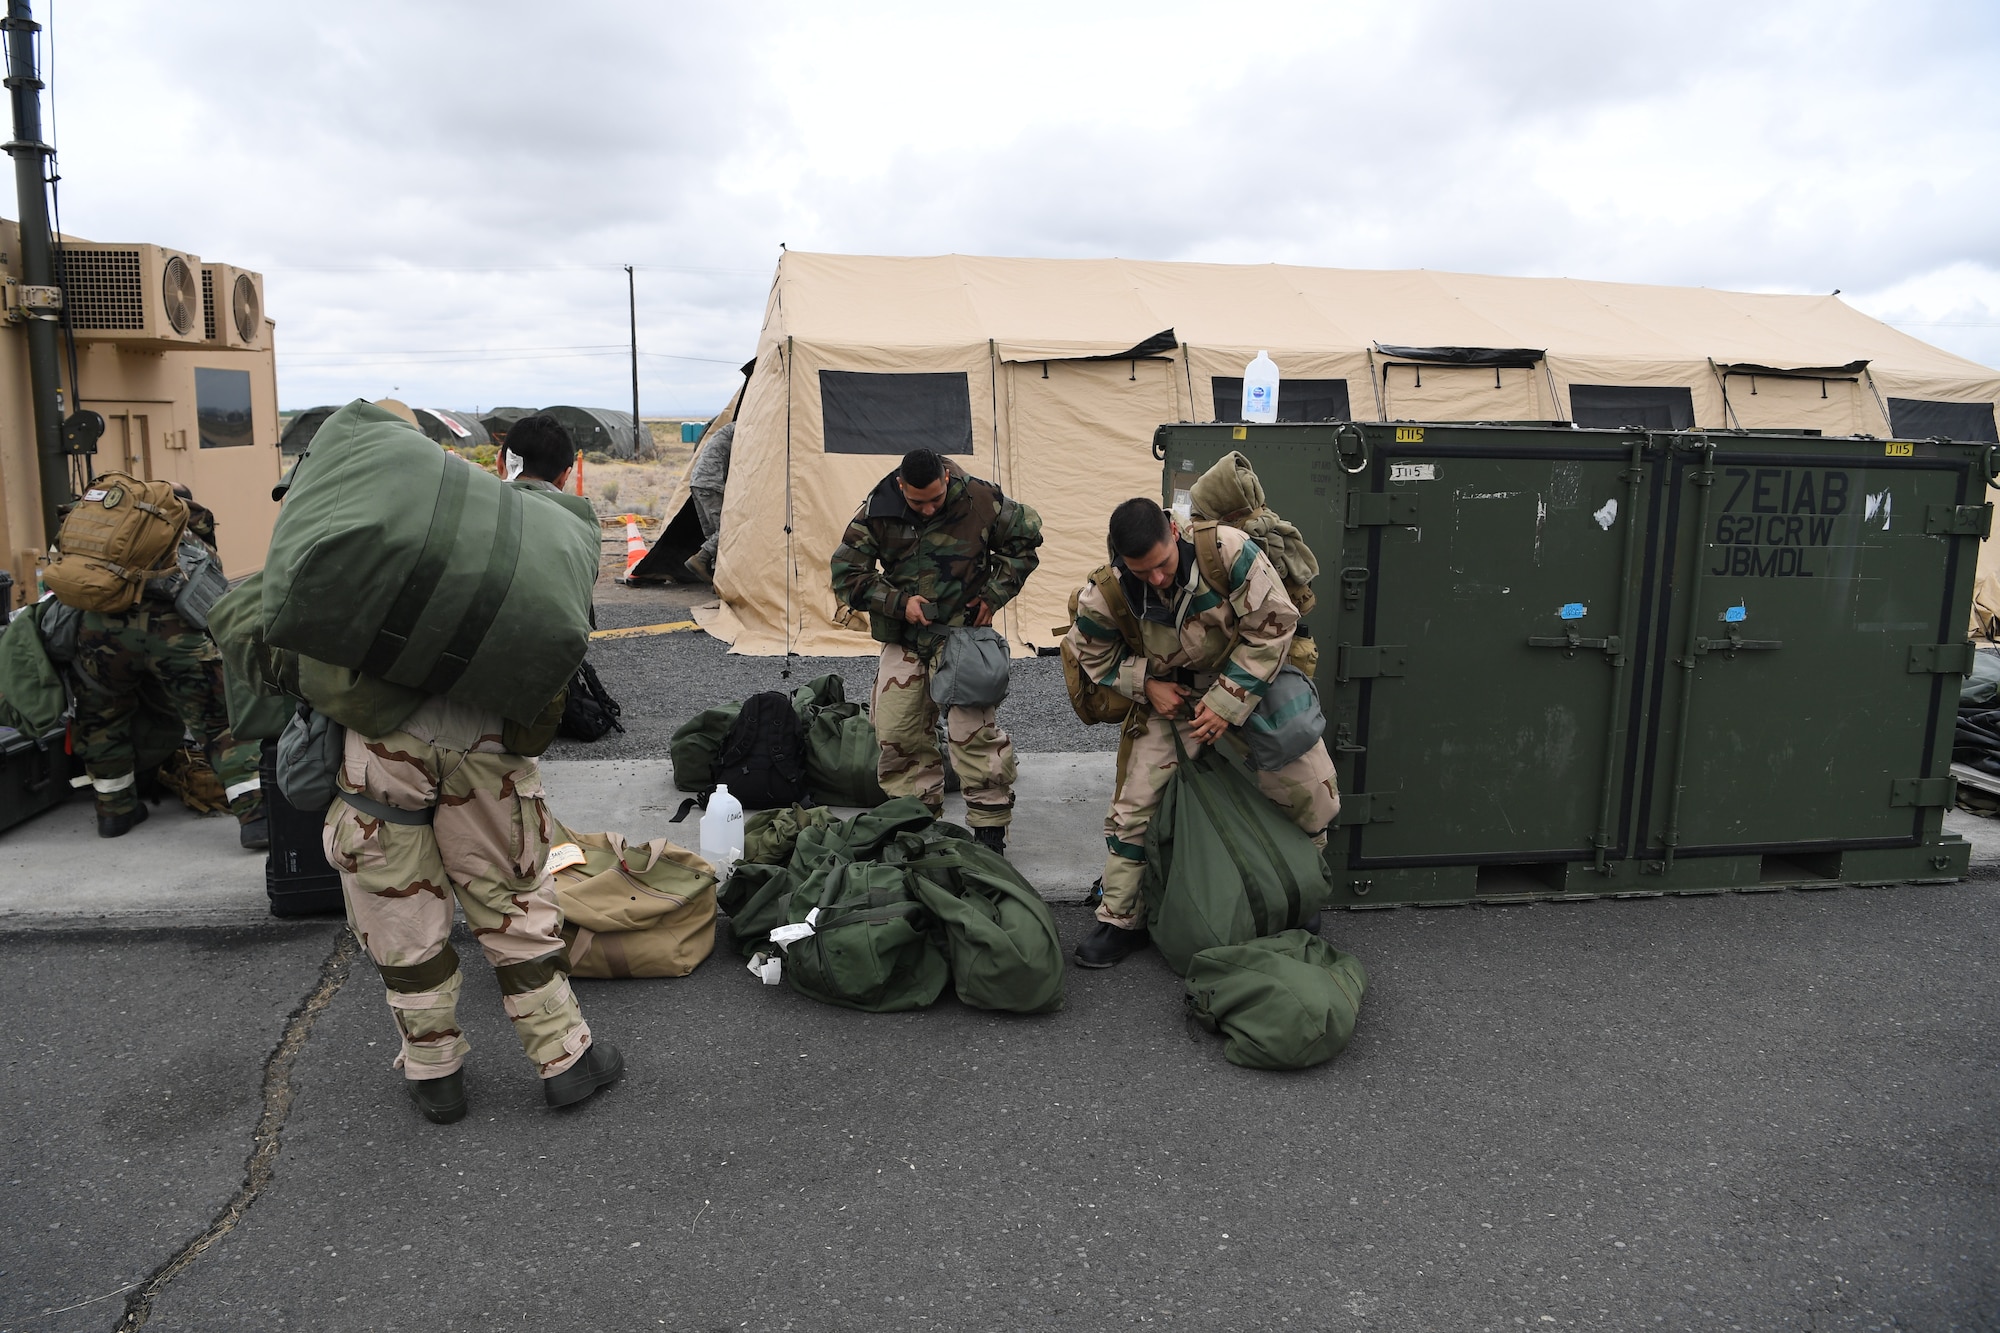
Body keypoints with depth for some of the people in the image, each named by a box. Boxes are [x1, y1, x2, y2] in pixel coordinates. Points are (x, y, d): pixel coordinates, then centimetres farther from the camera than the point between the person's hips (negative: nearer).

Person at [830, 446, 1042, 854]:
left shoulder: (980, 500, -11)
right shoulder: (878, 512, -9)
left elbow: (1026, 536, 5)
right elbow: (845, 574, -1)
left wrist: (993, 595, -1)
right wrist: (899, 602, -11)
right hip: (904, 637, 3)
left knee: (973, 729, -12)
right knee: (895, 731, 3)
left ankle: (990, 826, 3)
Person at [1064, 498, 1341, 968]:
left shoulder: (1229, 551, -31)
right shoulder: (1106, 595, -23)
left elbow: (1272, 627, -22)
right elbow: (1094, 655, -1)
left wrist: (1226, 702, -23)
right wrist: (1146, 685, -15)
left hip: (1253, 682, 0)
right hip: (1171, 698, 1)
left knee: (1313, 791, 0)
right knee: (1135, 802, -5)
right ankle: (1120, 921, 13)